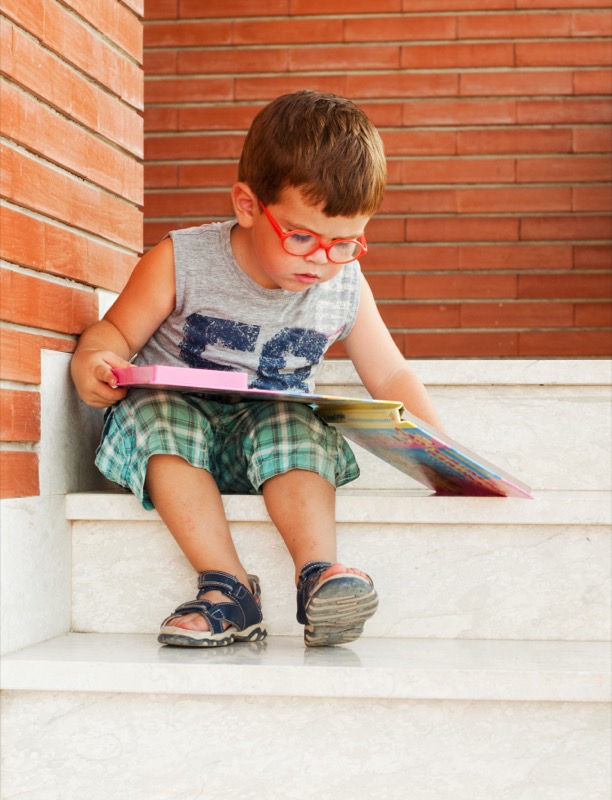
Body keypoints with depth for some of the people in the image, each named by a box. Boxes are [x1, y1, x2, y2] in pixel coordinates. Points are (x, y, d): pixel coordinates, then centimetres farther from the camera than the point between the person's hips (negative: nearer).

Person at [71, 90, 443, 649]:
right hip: (180, 426, -1)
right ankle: (228, 584, -38)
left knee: (292, 427, -31)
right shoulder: (182, 263, -13)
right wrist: (93, 363, -28)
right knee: (157, 412, -34)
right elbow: (116, 333, -5)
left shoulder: (346, 290, -3)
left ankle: (318, 572, -40)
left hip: (274, 434, 1)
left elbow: (390, 377, 7)